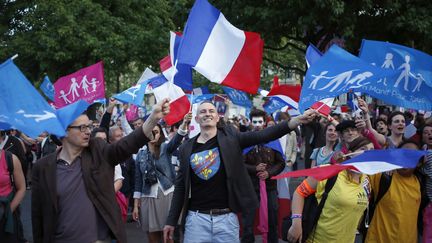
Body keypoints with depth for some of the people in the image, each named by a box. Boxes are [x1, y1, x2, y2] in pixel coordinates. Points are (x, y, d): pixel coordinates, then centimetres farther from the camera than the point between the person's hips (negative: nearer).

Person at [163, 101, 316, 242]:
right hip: (197, 218, 1)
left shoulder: (230, 137, 2)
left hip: (227, 218, -1)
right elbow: (180, 186, 10)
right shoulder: (186, 148, 6)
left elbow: (262, 136, -10)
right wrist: (171, 221, 8)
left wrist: (296, 121, -24)